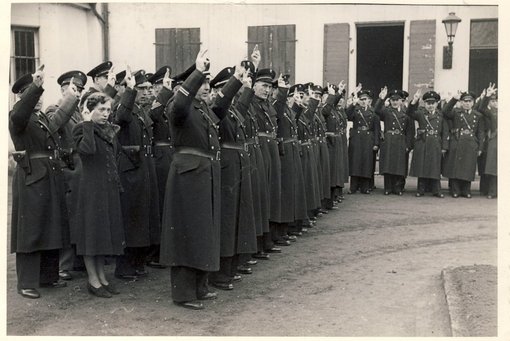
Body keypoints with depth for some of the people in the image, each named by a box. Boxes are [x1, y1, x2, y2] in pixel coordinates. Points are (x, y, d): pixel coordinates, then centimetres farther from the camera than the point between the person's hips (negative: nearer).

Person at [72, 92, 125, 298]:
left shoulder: (110, 130, 12)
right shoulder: (82, 129, -9)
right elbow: (88, 149, -30)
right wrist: (88, 123, -22)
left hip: (110, 188, 7)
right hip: (92, 187, -7)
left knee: (105, 230, 12)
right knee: (92, 230, -1)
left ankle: (102, 276, 21)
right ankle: (93, 280, 8)